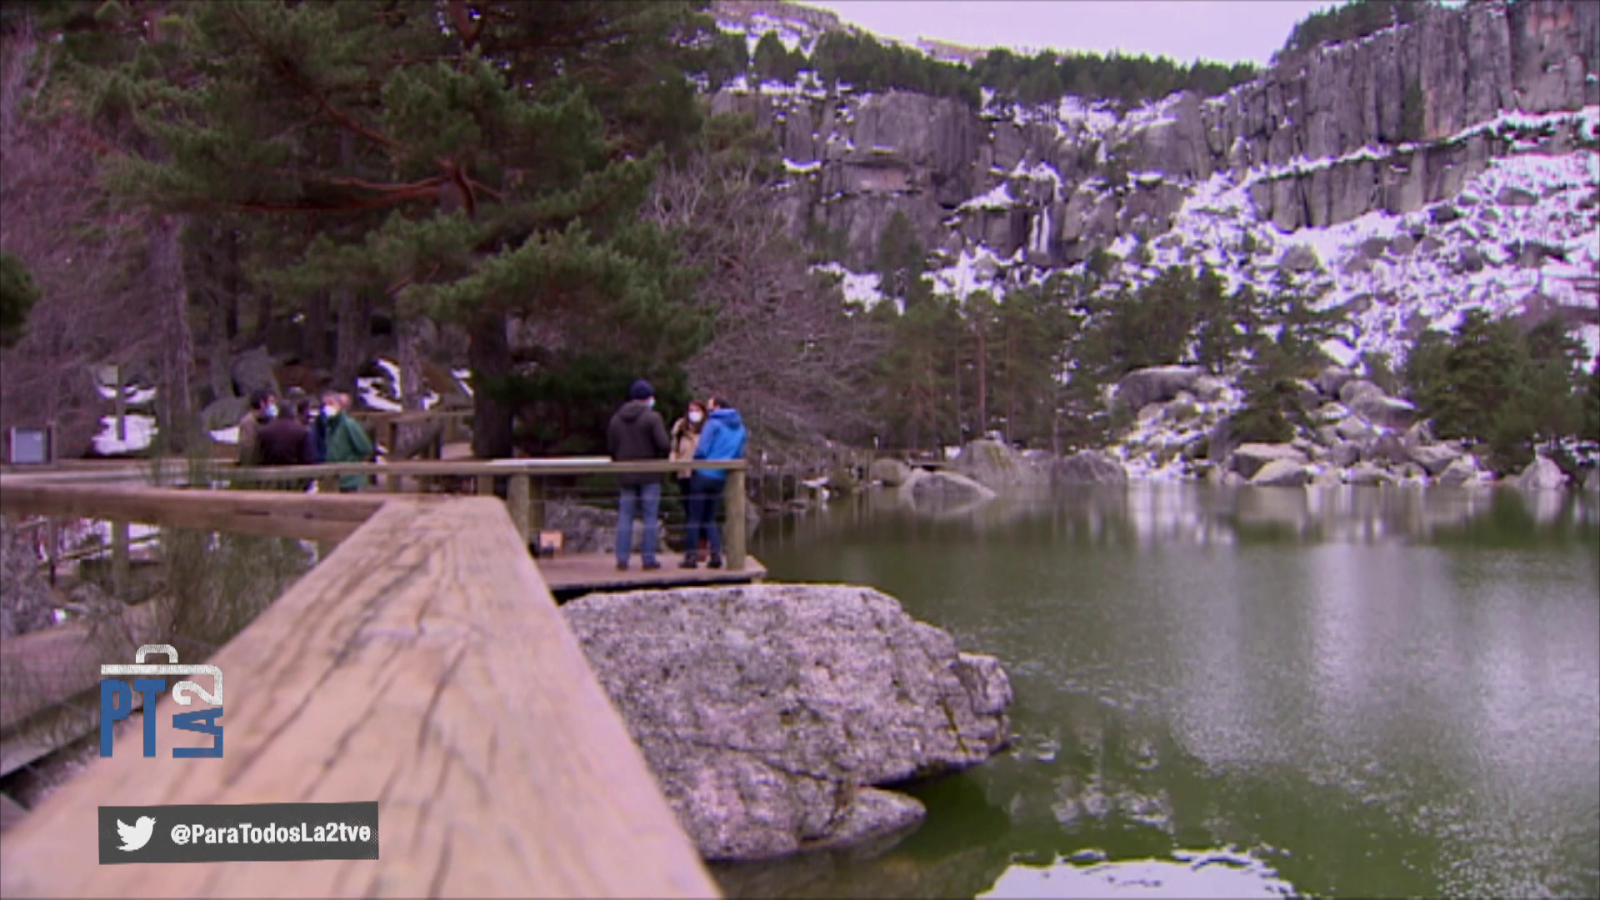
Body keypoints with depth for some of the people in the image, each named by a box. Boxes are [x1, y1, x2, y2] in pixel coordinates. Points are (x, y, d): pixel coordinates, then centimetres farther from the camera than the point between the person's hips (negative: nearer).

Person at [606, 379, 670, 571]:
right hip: (649, 475, -4)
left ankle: (622, 559, 4)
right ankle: (648, 558, 0)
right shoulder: (652, 417, -8)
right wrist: (659, 455, 4)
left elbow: (610, 448, 10)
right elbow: (664, 445, -17)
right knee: (650, 516, 1)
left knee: (625, 517, 8)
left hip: (626, 476, 4)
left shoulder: (616, 419, 9)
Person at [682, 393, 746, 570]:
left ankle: (691, 557, 3)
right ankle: (716, 554, 3)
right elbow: (740, 455, 13)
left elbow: (701, 450, -14)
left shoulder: (713, 424, -10)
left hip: (704, 474, -6)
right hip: (721, 478, 6)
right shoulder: (739, 427, 10)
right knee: (710, 518, 16)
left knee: (695, 517, 2)